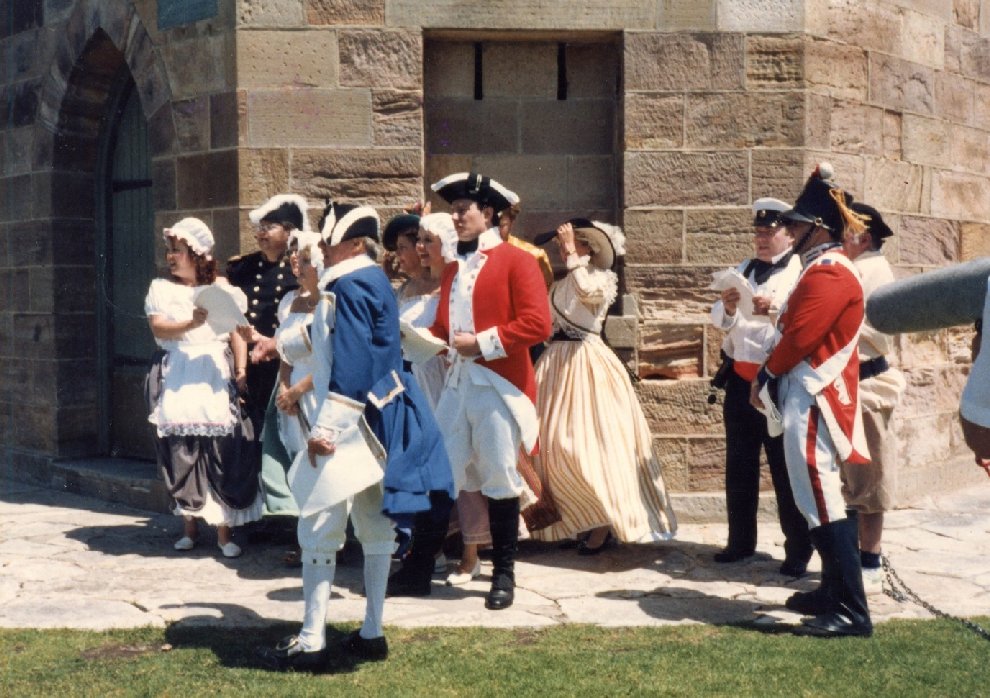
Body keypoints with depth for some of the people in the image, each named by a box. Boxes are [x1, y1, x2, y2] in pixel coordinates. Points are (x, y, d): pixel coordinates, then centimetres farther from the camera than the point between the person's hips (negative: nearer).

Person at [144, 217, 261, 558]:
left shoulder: (221, 288, 9)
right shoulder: (161, 288, 10)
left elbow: (237, 334, 4)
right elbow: (158, 328, -6)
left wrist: (241, 372, -8)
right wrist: (191, 323, -23)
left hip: (215, 376, -1)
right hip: (177, 379, 1)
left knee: (222, 453, -7)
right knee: (180, 453, -2)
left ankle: (224, 530, 0)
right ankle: (189, 526, 12)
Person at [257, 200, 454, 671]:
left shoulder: (350, 286, -15)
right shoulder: (375, 281, 15)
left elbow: (349, 364, -22)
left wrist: (325, 427, -24)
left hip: (350, 423, -10)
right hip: (380, 420, 10)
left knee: (319, 530, -5)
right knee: (374, 527, 12)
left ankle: (312, 642, -2)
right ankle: (371, 633, 19)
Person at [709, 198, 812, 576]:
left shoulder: (801, 272, -5)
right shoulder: (743, 270, 14)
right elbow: (719, 319, 5)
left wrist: (776, 311, -32)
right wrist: (727, 307, -16)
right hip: (739, 378, 6)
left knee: (785, 467, -1)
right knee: (739, 464, 12)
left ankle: (798, 550, 7)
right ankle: (740, 541, 22)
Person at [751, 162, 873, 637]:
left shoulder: (828, 273, -17)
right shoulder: (824, 269, 17)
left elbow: (799, 336, -21)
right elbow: (797, 331, 19)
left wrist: (765, 376, -6)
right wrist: (771, 379, 10)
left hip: (814, 402, -11)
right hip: (811, 397, 11)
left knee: (822, 502, -10)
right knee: (824, 498, 15)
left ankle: (851, 613, -7)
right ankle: (835, 592, 24)